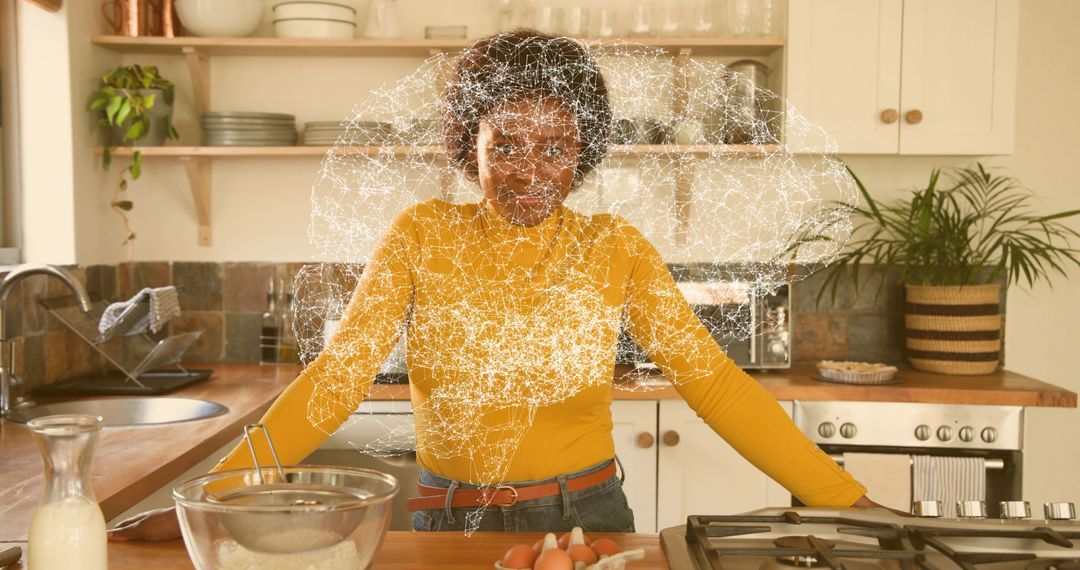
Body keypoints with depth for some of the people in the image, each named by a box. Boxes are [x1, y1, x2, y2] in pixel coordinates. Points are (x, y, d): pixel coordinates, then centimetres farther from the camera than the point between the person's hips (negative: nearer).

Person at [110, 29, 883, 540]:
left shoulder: (615, 247, -5)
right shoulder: (423, 234, -6)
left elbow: (715, 383, -10)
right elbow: (338, 375, -11)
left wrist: (849, 502, -16)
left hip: (584, 518, 0)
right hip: (450, 521, 0)